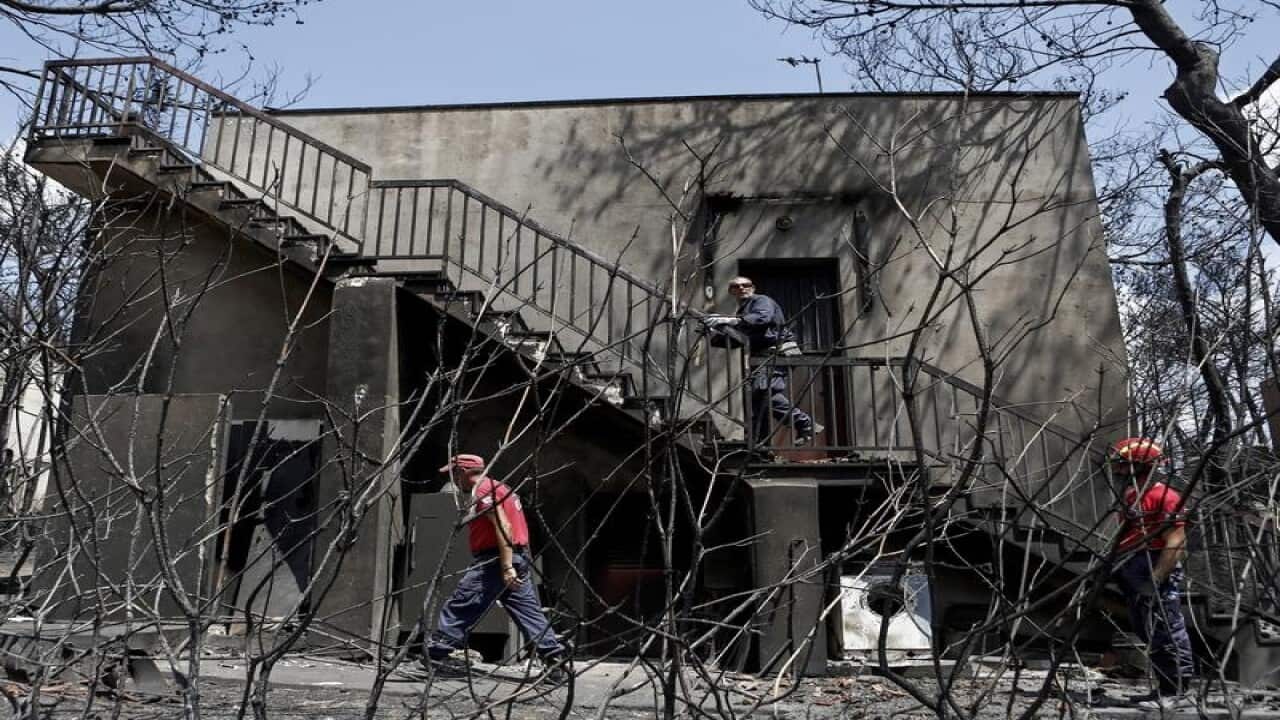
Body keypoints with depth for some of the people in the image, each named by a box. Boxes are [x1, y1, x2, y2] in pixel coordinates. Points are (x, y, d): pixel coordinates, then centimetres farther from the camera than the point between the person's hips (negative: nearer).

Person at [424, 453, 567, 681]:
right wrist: (510, 566, 18)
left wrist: (506, 568, -25)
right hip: (518, 558, 10)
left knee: (458, 606, 0)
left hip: (496, 560, -10)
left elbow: (503, 528, -20)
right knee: (530, 612, 5)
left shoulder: (484, 490, -8)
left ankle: (436, 654, 5)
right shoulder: (497, 487, 23)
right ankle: (555, 659, 1)